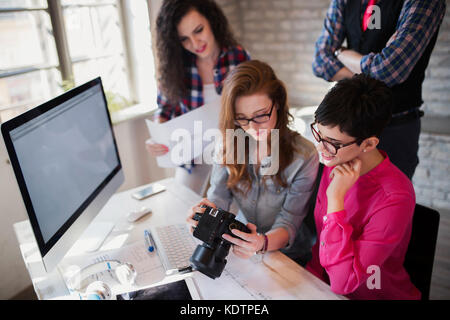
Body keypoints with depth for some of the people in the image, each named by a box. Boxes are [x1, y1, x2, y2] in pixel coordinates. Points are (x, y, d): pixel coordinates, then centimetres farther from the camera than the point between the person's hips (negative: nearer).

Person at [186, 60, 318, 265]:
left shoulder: (304, 156, -16)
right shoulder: (230, 145, -3)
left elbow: (288, 224, -16)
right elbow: (218, 196, -6)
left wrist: (262, 243, -37)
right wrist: (205, 213, -29)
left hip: (288, 257, -3)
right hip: (240, 246, 4)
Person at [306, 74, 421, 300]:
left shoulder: (394, 199, -24)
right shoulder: (335, 164, -5)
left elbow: (343, 283, -26)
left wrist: (336, 198, -29)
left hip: (375, 295, -5)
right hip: (322, 285, 5)